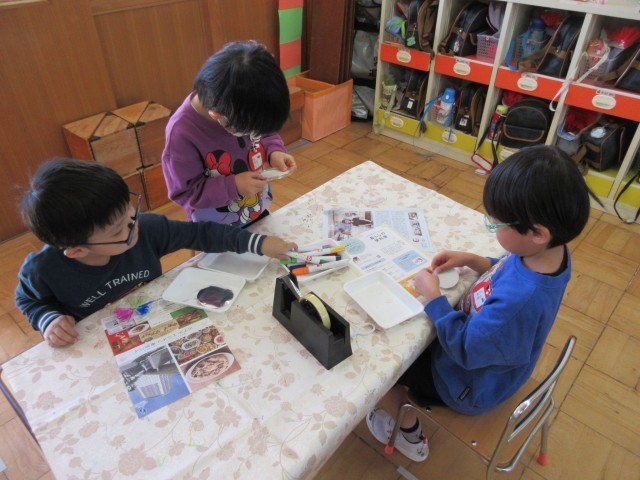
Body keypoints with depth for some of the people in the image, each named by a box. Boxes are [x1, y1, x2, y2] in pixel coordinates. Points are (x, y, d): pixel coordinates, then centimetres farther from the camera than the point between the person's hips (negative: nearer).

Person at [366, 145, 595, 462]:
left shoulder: (519, 300, -45)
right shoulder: (551, 251, -18)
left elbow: (465, 348, -30)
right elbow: (508, 271, 5)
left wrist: (432, 297, -22)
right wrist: (472, 260, -7)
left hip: (472, 385, -8)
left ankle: (409, 433, 34)